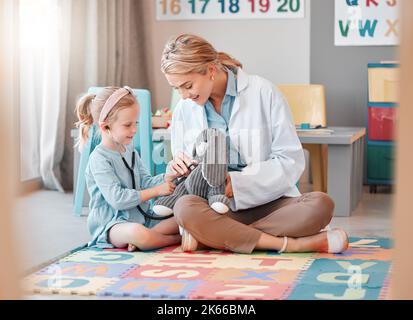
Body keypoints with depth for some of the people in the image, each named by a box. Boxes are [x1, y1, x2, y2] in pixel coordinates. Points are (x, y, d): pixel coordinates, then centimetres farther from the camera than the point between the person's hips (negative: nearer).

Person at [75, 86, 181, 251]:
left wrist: (168, 177, -9)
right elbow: (117, 198, -22)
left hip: (140, 217, 9)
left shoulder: (130, 150, 13)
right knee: (137, 233, -42)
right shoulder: (99, 159, -14)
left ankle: (138, 240, -19)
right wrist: (156, 191, -18)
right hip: (111, 223, -9)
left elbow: (145, 182, 11)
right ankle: (177, 239, -16)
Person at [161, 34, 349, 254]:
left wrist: (237, 183, -17)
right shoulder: (184, 110, 6)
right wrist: (178, 169, -8)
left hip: (268, 204, -1)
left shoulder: (262, 93, -4)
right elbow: (183, 171, 17)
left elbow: (291, 160, -8)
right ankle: (288, 244, -29)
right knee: (184, 207, -33)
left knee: (321, 204, -31)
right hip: (217, 209, 1)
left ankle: (209, 237, -28)